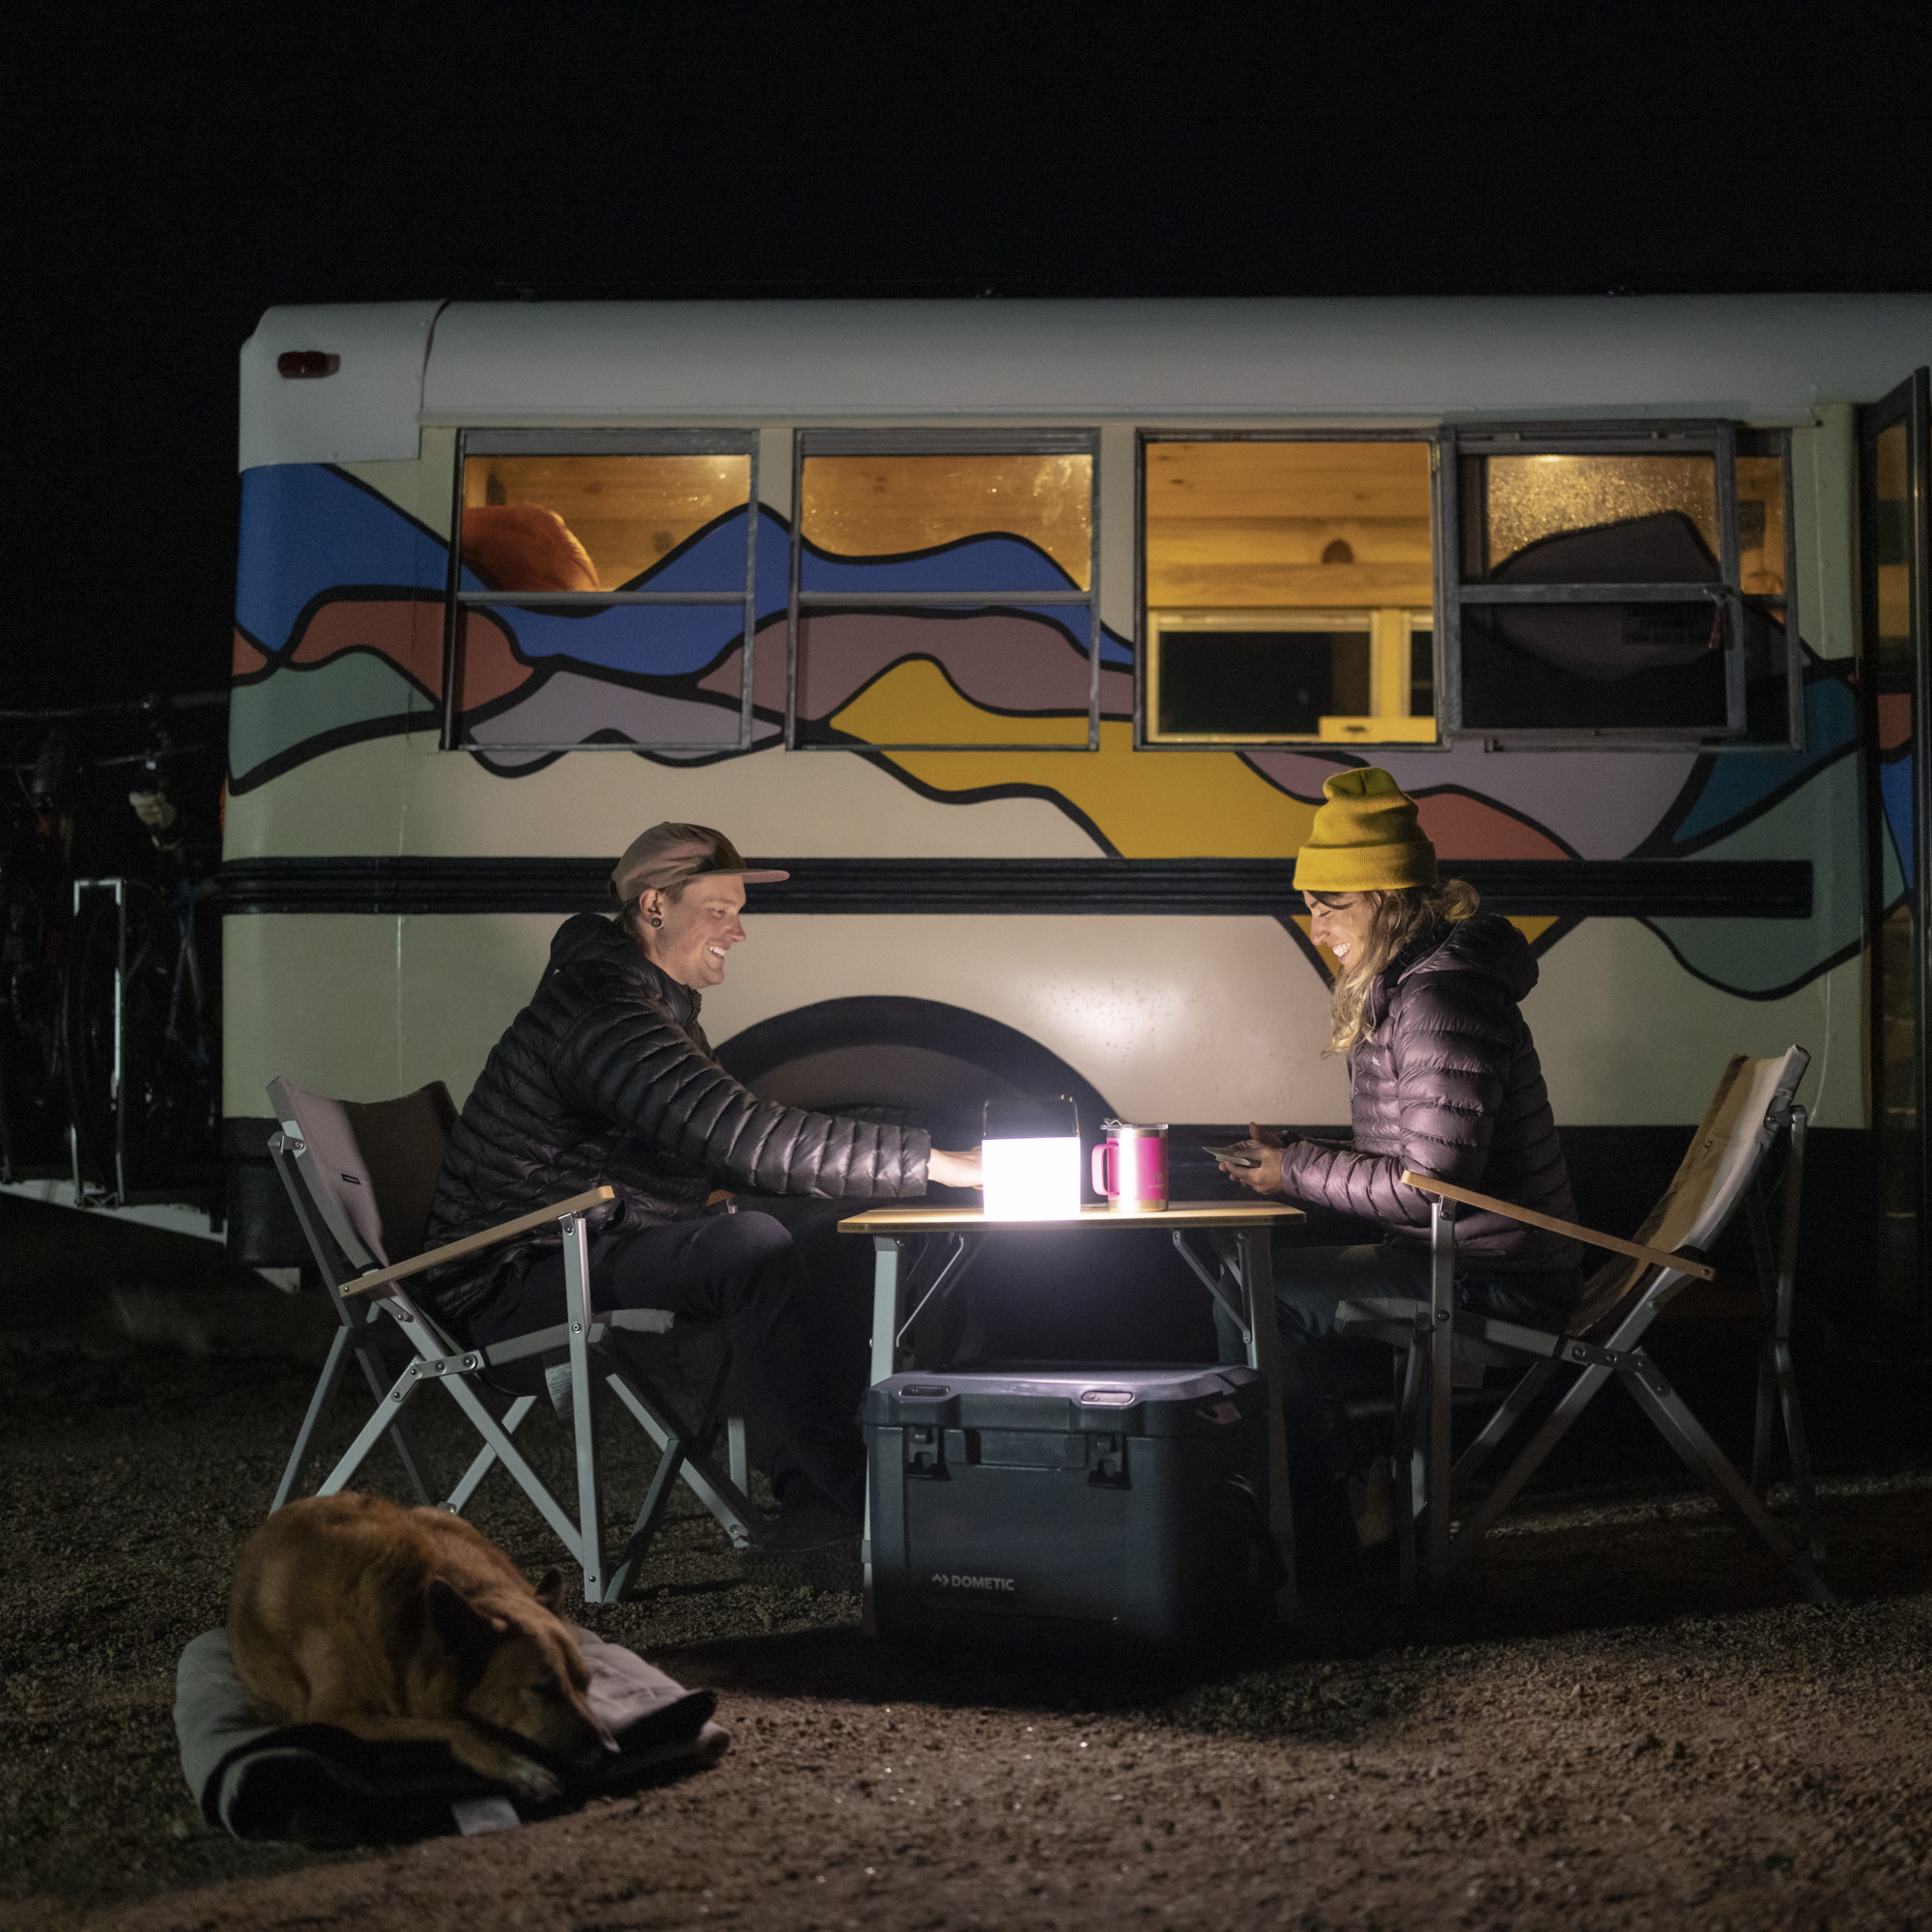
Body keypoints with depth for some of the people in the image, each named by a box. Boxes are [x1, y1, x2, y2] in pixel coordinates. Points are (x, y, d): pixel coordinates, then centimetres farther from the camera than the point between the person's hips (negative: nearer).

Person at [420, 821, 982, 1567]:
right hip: (513, 1283, -10)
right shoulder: (600, 1009, -20)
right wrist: (932, 1163, -30)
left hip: (576, 1256, 11)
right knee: (751, 1247, -29)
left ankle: (810, 1501, -7)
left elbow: (727, 1137, 17)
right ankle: (857, 1498, -24)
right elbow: (736, 1134, -31)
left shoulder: (651, 1001, 15)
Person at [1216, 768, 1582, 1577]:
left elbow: (1430, 1182, -23)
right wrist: (1301, 1154, 4)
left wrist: (1299, 1172, -13)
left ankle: (1318, 1537, -4)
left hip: (1492, 1277, -11)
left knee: (1264, 1294, -15)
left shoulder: (1443, 1000, -19)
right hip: (1452, 1259, 11)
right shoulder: (1398, 991, 14)